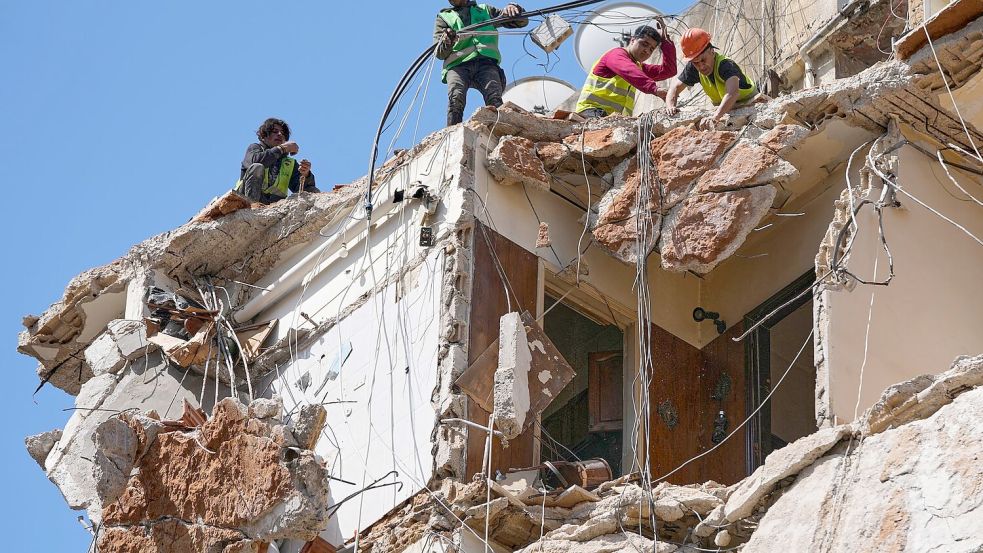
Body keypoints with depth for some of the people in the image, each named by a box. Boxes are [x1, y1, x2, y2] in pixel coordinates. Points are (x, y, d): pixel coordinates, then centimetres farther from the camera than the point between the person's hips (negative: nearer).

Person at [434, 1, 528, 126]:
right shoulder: (444, 17, 28)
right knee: (456, 99, -30)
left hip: (486, 62, 0)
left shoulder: (486, 11, 31)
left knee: (495, 100, -29)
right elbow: (439, 53, 13)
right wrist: (446, 42, -13)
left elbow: (523, 21, 26)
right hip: (458, 65, 0)